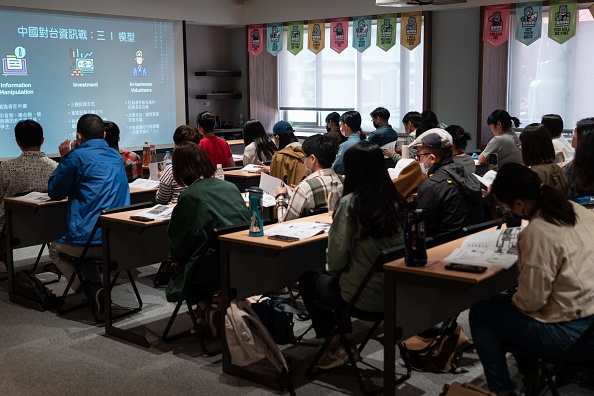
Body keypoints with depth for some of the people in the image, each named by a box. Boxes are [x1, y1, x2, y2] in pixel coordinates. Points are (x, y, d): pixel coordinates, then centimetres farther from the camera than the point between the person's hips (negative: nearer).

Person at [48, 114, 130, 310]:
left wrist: (64, 159, 11)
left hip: (91, 240, -6)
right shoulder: (116, 156, 11)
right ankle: (98, 291, 17)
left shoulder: (77, 156, -10)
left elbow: (54, 193, 2)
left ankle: (93, 292, 5)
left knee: (56, 249, 27)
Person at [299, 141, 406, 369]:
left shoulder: (350, 203, -20)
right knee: (336, 280, 32)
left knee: (307, 280, 23)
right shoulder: (396, 201, -4)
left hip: (364, 297, -6)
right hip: (394, 293, 6)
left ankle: (337, 347, 24)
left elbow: (336, 258, -18)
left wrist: (332, 269, 6)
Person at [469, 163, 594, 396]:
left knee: (480, 312, 8)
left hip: (572, 335, -8)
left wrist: (513, 299, 4)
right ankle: (530, 376, 34)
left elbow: (531, 301, -18)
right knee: (512, 300, 27)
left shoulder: (536, 233, -23)